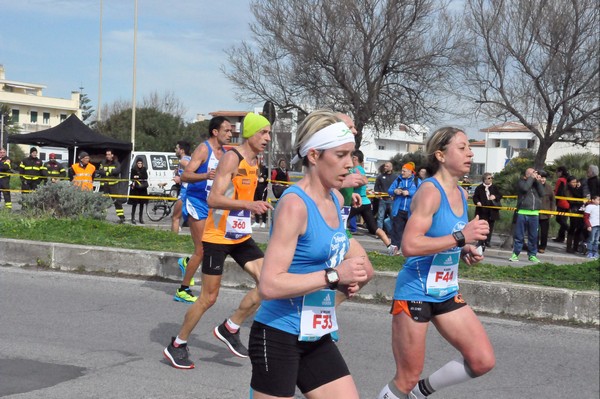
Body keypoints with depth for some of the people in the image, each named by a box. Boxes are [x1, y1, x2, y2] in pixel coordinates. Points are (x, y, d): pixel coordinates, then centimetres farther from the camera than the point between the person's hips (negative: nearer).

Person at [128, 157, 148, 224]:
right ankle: (133, 218, -1)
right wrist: (141, 178, -14)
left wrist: (138, 177, -13)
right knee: (134, 204, -4)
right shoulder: (133, 169, -1)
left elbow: (146, 177, -4)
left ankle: (141, 218, 14)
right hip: (135, 188, -3)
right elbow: (131, 178, -7)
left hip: (143, 189, 3)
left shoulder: (144, 169, 7)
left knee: (142, 203, 7)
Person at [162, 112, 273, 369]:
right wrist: (248, 205, -38)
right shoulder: (231, 158, -16)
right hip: (217, 236, -8)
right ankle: (177, 345, 15)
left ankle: (230, 329, 10)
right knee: (208, 298, -2)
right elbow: (214, 199, -27)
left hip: (241, 236, 8)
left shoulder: (254, 162, 11)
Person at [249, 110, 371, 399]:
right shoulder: (294, 204, -18)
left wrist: (348, 278, 5)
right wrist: (334, 276, -25)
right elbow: (269, 285, -26)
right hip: (279, 337, -8)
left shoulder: (335, 200, 7)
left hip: (317, 337, 8)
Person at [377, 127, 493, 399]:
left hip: (447, 293, 8)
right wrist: (461, 237, -28)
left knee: (484, 361, 1)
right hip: (415, 292, -8)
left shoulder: (461, 194, 8)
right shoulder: (430, 191, -17)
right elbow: (409, 246, -29)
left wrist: (465, 251, 6)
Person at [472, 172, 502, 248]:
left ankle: (487, 241, 14)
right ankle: (481, 241, 3)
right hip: (482, 210, -3)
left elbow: (500, 195, 9)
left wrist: (495, 197, -12)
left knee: (490, 226, 6)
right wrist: (477, 202, -19)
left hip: (492, 210, 3)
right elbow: (475, 197, 0)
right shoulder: (479, 188, 0)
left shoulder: (495, 187, 8)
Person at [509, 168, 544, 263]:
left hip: (534, 214, 4)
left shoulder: (536, 183, 17)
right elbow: (525, 188, -17)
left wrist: (538, 181, -1)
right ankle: (515, 254, 4)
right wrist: (531, 178, -8)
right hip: (522, 213, -4)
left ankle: (532, 255, 13)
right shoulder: (521, 182, 4)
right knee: (519, 235, -1)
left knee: (533, 236, 6)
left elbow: (542, 193, 4)